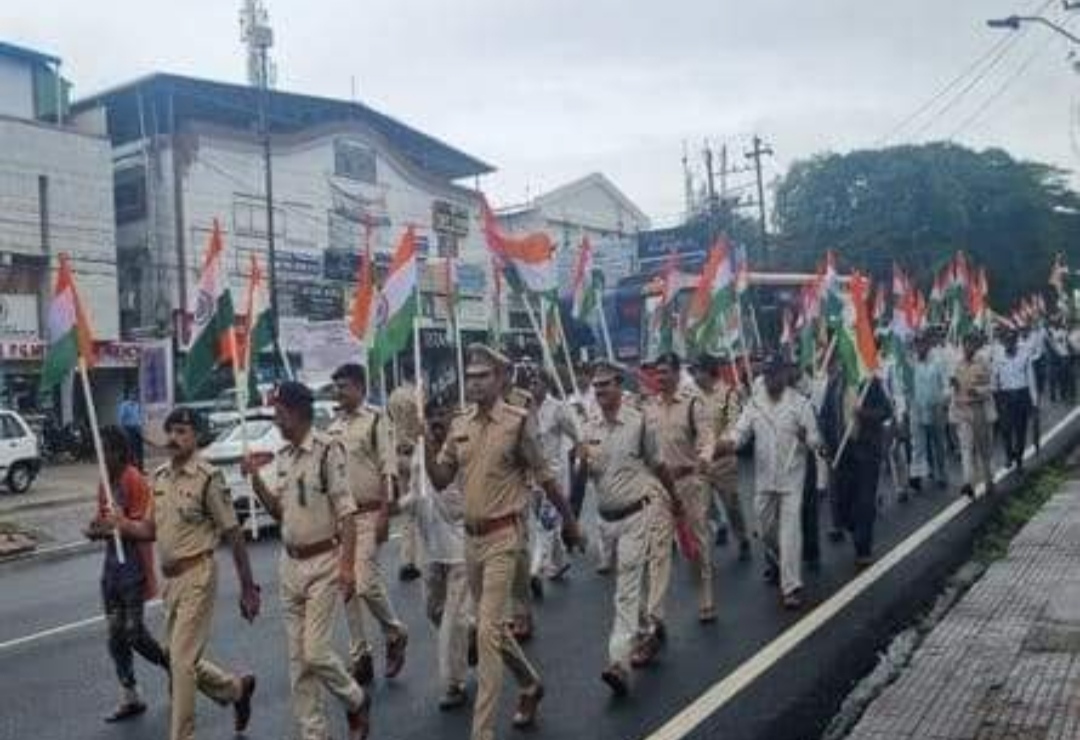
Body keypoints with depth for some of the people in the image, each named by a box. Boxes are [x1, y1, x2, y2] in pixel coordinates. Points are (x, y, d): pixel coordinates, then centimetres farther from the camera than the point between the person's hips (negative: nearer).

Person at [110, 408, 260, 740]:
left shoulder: (208, 478, -14)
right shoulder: (159, 477, 8)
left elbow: (233, 534, -12)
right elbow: (153, 528, 16)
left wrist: (248, 588, -11)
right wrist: (126, 525, -6)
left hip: (196, 576, -8)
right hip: (170, 578, 8)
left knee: (181, 660, -5)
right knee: (178, 657, 16)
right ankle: (237, 689, 38)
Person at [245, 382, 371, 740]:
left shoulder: (328, 449, -15)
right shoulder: (284, 455, 8)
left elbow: (346, 511, -16)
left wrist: (348, 565, -21)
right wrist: (255, 478, 2)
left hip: (323, 563, -7)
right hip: (290, 563, 7)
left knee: (315, 652, -7)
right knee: (297, 657, 10)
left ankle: (357, 702, 21)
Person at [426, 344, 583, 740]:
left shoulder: (518, 422, -11)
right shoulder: (459, 424, 5)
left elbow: (545, 478, -4)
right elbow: (440, 480, 7)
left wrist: (570, 522, 5)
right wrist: (428, 443, -9)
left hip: (503, 536, -7)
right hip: (471, 536, 7)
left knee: (487, 630, -10)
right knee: (492, 625, 19)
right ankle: (530, 685, 44)